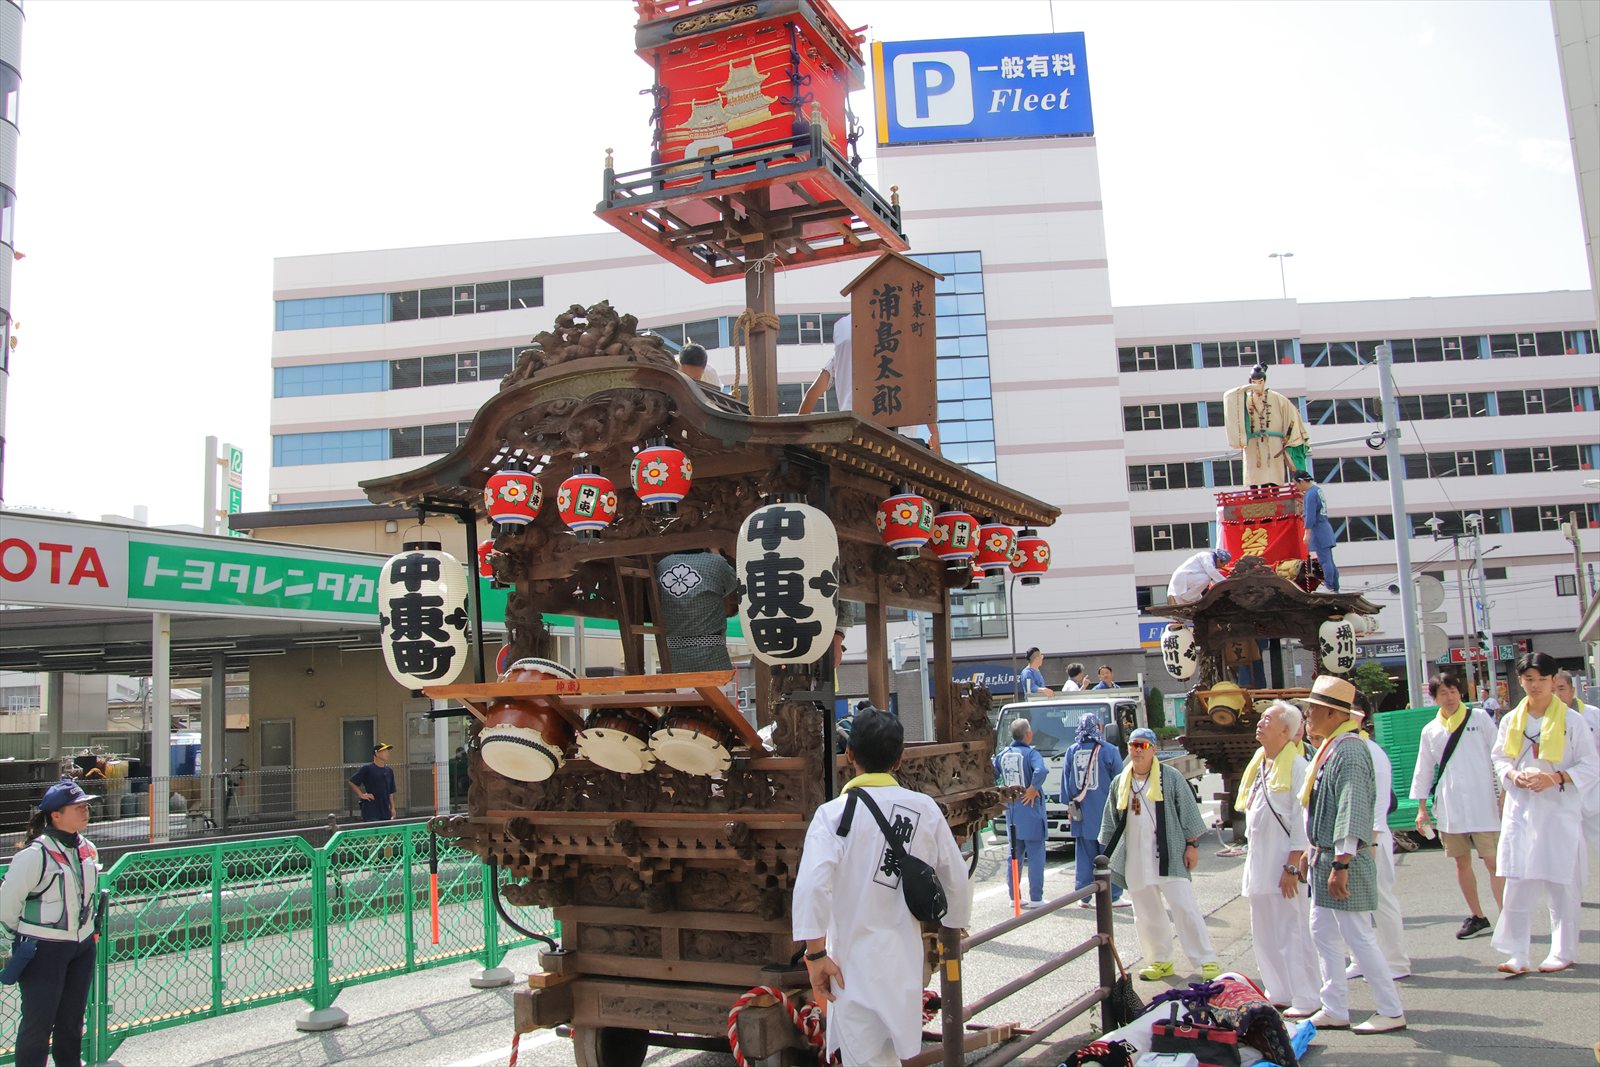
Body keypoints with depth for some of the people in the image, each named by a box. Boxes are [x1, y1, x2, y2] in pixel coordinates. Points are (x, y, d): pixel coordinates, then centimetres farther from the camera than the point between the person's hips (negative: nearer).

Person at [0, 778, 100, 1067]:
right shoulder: (35, 855, -20)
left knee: (72, 1019, 17)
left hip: (82, 946, 6)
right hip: (43, 950, -6)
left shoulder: (88, 849, 2)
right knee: (38, 1022, 2)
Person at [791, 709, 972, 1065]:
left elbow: (811, 884, -25)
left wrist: (816, 954, -17)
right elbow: (957, 879, 9)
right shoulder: (926, 809, 1)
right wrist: (953, 926, 27)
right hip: (906, 958, 5)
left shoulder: (835, 813, -12)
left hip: (854, 959, -4)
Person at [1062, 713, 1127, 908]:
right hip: (1106, 812, -3)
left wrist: (1069, 806, 15)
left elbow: (1065, 780, 8)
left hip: (1081, 813, 3)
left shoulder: (1072, 752, 4)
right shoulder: (1109, 751, -6)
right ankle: (1112, 897, 5)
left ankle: (1084, 897, 11)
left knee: (1084, 856, 8)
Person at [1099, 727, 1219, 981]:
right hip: (1135, 860, 4)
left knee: (1184, 908, -6)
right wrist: (1105, 854, 15)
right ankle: (1161, 961, 22)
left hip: (1168, 856, -4)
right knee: (1146, 914, 9)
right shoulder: (1120, 783, 10)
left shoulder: (1170, 776, -1)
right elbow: (1110, 821, 17)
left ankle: (1207, 961, 3)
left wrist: (1192, 845, -4)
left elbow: (1188, 811, 0)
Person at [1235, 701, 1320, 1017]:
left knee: (1293, 931, -3)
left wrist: (1292, 866, -18)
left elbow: (1302, 820, -15)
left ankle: (1306, 999, 5)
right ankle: (1279, 994, 23)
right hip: (1259, 862, 9)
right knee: (1265, 932, 13)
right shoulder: (1258, 764, 14)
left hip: (1283, 864, -9)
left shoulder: (1297, 766, -12)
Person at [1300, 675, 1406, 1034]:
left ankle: (1392, 1012, 11)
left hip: (1344, 861, -10)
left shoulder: (1349, 751, -19)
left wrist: (1341, 865, -26)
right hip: (1325, 858, 10)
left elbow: (1352, 813, -24)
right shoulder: (1330, 748, 12)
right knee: (1323, 934, 13)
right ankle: (1334, 1010, 21)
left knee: (1358, 938, -2)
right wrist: (1315, 853, 20)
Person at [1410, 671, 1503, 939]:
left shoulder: (1480, 718, 4)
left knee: (1493, 861, -8)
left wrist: (1504, 794, -4)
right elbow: (1423, 770, 13)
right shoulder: (1430, 730, 10)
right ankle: (1476, 917, 21)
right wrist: (1422, 808, 9)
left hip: (1482, 803, -3)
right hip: (1448, 806, 3)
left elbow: (1498, 756, 2)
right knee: (1461, 862, 9)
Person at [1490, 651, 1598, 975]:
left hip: (1560, 811, -2)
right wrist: (1513, 775, -8)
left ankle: (1564, 952, 17)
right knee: (1517, 883, -1)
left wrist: (1554, 778, -16)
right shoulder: (1511, 720, 8)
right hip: (1521, 811, 3)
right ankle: (1517, 954, 3)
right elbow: (1499, 759, 14)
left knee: (1561, 883, 3)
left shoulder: (1572, 720, -2)